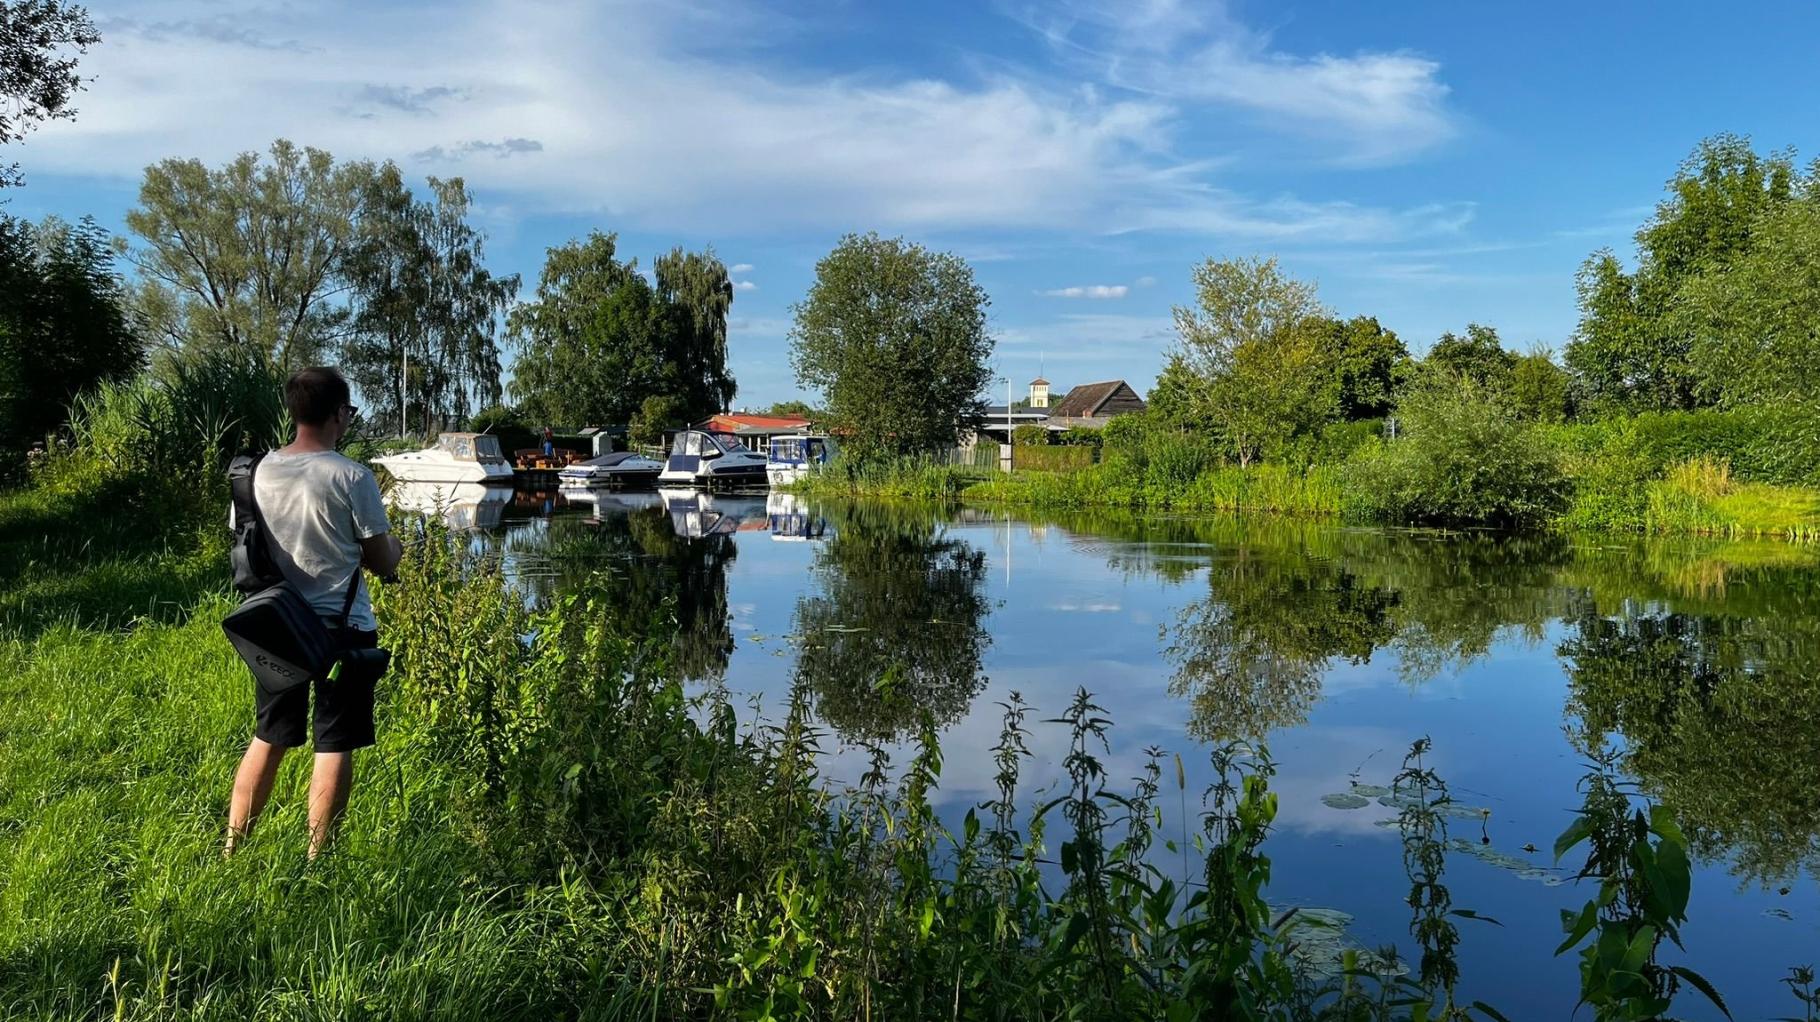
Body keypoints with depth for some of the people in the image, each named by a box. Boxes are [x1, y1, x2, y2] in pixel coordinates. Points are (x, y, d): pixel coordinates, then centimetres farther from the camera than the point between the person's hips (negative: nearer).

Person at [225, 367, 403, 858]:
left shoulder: (263, 470, 1)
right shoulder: (352, 477, -15)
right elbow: (383, 563, -9)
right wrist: (395, 546, 14)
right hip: (340, 627, -5)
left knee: (267, 739, 18)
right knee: (335, 746, 5)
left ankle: (232, 850, 25)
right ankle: (315, 859, 10)